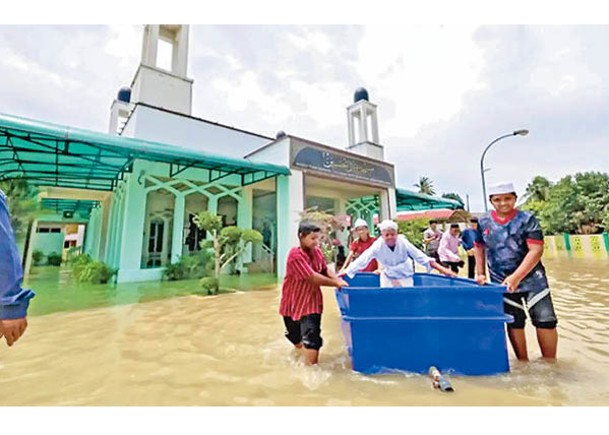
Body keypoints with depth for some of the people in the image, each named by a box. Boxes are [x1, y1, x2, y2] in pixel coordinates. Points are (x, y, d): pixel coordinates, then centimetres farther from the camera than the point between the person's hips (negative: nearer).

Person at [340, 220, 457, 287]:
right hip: (388, 278, 0)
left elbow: (421, 257, -23)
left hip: (405, 277, 1)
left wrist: (442, 269, -31)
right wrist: (341, 274, -29)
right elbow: (361, 261, -27)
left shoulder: (403, 243, -24)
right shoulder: (377, 246, -26)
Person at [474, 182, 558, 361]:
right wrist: (480, 274, 8)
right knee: (514, 323, 10)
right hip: (502, 282, 2)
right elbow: (479, 248, 13)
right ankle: (524, 364, 25)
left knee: (545, 320, 3)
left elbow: (536, 250, -16)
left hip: (532, 278, -1)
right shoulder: (483, 223, -1)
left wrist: (516, 276, -25)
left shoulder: (527, 219, -8)